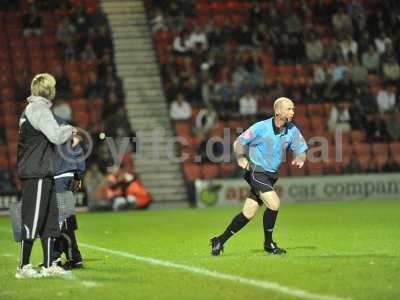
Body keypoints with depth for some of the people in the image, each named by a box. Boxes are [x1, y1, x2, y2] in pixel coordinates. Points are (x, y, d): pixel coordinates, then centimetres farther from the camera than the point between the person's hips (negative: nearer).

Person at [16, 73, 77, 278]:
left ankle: (49, 265, 14)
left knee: (50, 220, 11)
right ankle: (23, 267, -4)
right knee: (32, 220, -7)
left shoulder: (31, 110, 19)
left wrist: (66, 133, 16)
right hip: (36, 174, -10)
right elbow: (56, 137, -18)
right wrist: (69, 129, 0)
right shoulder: (39, 110, -12)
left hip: (43, 174, 10)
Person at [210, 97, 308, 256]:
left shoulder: (292, 130, 0)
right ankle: (268, 243, -2)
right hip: (256, 171, -6)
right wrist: (241, 158, -25)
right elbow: (239, 142, -6)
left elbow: (301, 150, 5)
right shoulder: (261, 127, -12)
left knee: (248, 213, 6)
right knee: (274, 203, -21)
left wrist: (299, 158, -19)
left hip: (271, 175, 6)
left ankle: (220, 240, 20)